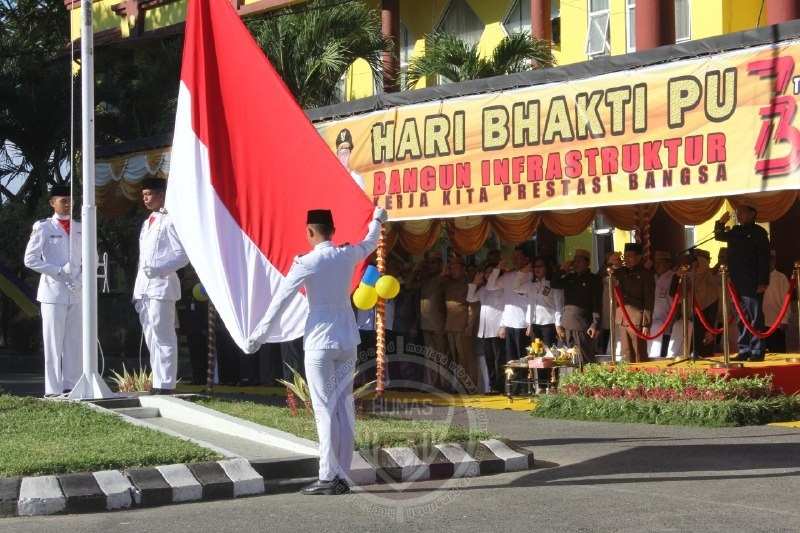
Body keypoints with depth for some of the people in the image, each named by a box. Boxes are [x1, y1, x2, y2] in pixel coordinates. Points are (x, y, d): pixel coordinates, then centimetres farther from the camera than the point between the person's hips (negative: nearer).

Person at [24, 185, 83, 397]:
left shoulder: (79, 228, 13)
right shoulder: (43, 227, -1)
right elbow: (30, 259, -7)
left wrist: (82, 278, -2)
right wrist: (58, 271, -12)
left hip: (77, 292, 4)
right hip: (53, 292, -4)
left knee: (75, 342, 4)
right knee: (54, 342, -3)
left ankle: (72, 386, 10)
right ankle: (53, 389, -1)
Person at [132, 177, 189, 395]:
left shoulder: (169, 221, -5)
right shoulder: (146, 223, 21)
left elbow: (183, 256, -11)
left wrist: (159, 269, -24)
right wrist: (137, 291, 17)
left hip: (161, 287, -8)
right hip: (144, 288, 9)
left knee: (163, 338, -9)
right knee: (151, 339, 9)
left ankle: (166, 384, -9)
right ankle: (157, 383, 13)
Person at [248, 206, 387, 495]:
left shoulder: (306, 263, -10)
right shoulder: (348, 255, 4)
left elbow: (281, 298, -9)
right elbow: (370, 243, 26)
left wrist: (260, 333, -2)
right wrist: (377, 219, 46)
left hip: (320, 341, -5)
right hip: (347, 339, 5)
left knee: (324, 409, -4)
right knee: (344, 406, 6)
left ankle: (329, 477, -7)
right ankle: (342, 476, 7)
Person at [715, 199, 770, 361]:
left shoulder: (758, 232, -4)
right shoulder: (735, 231, 15)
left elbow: (764, 259, -10)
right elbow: (719, 236, 31)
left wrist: (763, 282, -17)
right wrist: (721, 223, 10)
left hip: (752, 284, -7)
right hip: (737, 283, 7)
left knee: (755, 318, -6)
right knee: (741, 318, 7)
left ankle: (757, 351, -5)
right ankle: (744, 350, 11)